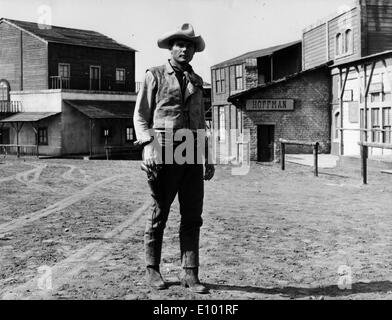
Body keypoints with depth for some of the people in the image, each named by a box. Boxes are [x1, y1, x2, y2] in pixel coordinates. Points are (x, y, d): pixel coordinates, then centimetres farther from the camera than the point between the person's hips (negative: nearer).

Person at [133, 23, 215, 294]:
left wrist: (208, 157, 14)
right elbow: (140, 116, 2)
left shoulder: (196, 81, 19)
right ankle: (152, 269, 15)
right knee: (159, 213, 2)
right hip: (164, 150, -4)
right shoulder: (155, 76, 5)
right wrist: (149, 145, -13)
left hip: (193, 152, 5)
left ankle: (190, 273, 6)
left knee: (193, 215, 1)